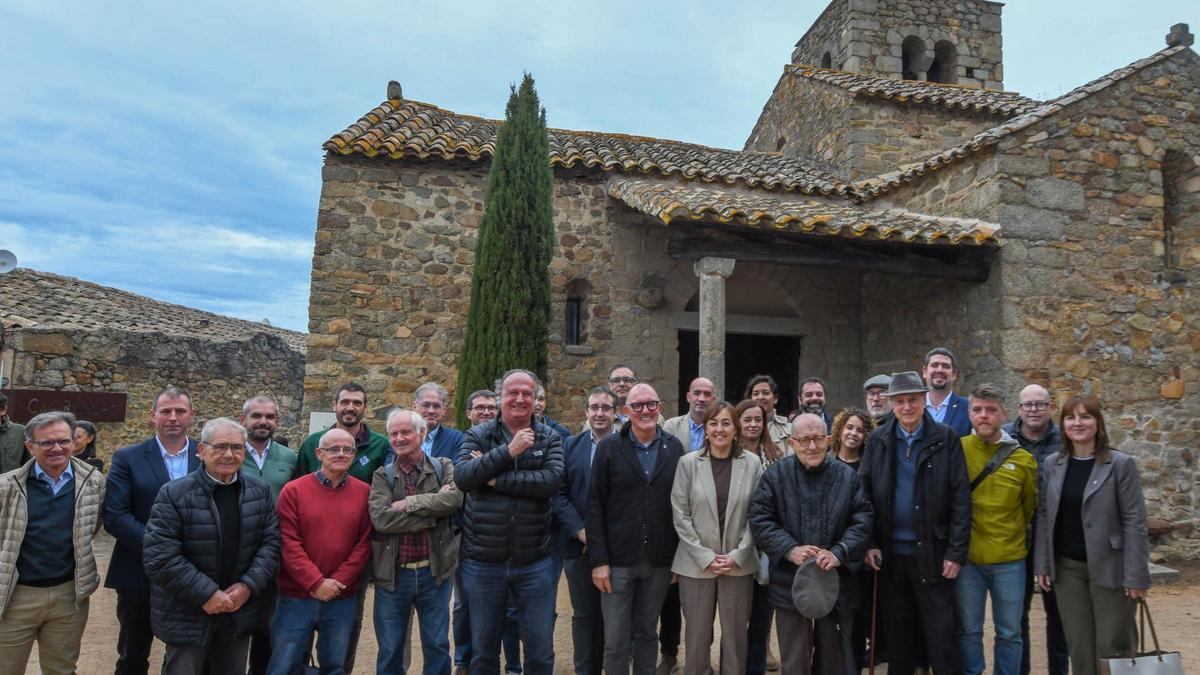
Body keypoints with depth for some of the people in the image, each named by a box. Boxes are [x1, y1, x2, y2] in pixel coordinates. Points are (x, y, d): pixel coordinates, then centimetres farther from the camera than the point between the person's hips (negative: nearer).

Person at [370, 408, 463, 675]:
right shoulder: (382, 475, 0)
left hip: (434, 572, 0)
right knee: (390, 650, 13)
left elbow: (455, 498, -19)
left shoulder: (443, 467, 1)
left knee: (437, 646, 12)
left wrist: (408, 504, -17)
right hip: (392, 574, 0)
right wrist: (434, 513, -18)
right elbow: (381, 518, -17)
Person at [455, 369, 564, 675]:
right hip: (483, 561, 0)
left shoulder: (550, 439, 0)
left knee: (541, 650, 9)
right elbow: (462, 477, -16)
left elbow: (552, 481, -18)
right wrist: (508, 451, -22)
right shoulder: (477, 436, 0)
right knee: (483, 649, 16)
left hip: (534, 563, 0)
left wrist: (496, 479, -18)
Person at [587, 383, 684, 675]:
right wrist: (598, 560, -9)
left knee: (647, 633, 15)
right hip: (618, 560, -1)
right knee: (616, 640, 5)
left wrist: (679, 557, 3)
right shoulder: (609, 447, -2)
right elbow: (595, 507, -4)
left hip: (659, 562, 2)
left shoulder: (674, 448, 3)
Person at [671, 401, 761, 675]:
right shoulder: (688, 463, -3)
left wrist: (737, 555, -7)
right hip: (696, 564, 0)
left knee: (735, 634, 8)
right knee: (697, 634, 8)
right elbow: (680, 515, -3)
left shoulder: (752, 463, -1)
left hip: (739, 564, 1)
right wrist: (705, 556, -9)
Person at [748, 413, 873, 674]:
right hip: (790, 584, -1)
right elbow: (760, 519, -6)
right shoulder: (776, 474, -3)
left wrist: (839, 553, -15)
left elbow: (862, 520, -1)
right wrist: (790, 549, -18)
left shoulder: (847, 476, 1)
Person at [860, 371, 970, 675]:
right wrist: (869, 544, -3)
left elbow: (961, 500, -5)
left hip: (932, 553, -2)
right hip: (890, 553, 2)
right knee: (896, 636, 14)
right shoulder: (878, 439, 2)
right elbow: (865, 495, 3)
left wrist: (956, 553, -9)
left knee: (941, 636, 5)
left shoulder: (946, 439, -4)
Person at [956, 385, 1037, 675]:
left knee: (1009, 632, 11)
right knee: (969, 630, 9)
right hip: (966, 558, -1)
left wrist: (1012, 535, 14)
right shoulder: (957, 450, -5)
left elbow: (1030, 507, 12)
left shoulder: (1023, 459, -1)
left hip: (1010, 560, 1)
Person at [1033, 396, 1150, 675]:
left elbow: (1134, 521, -8)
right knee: (1079, 647, 10)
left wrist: (1136, 575, -11)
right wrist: (1042, 564, 4)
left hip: (1108, 568, -3)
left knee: (1112, 648, 4)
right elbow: (1044, 516, 8)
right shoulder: (1052, 464, 5)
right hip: (1066, 568, 3)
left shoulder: (1121, 464, -6)